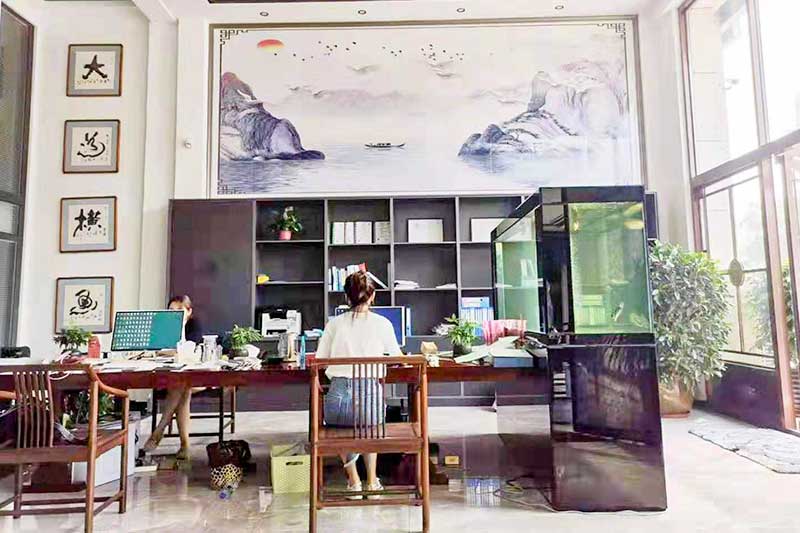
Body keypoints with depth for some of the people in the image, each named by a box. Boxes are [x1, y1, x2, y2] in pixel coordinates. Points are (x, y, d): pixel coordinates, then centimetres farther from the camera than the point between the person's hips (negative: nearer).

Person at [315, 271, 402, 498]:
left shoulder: (334, 323, 5)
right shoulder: (382, 323, 3)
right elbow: (397, 358, 19)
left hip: (338, 399, 0)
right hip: (371, 398, 0)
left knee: (341, 422, 38)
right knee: (371, 422, 38)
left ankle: (353, 480, 34)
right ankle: (372, 480, 37)